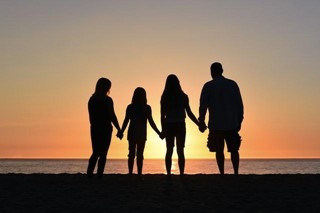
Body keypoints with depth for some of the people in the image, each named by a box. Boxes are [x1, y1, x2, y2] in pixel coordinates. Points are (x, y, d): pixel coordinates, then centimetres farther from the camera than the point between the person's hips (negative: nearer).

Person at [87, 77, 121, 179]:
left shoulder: (91, 100, 8)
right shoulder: (107, 100, -9)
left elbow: (91, 117, 12)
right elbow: (112, 116, -11)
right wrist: (119, 129, -4)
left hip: (94, 129, 5)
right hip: (105, 129, -5)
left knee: (95, 153, 12)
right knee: (103, 154, 0)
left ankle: (89, 173, -1)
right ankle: (99, 175, -4)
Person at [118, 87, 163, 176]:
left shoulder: (130, 107, 1)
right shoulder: (147, 108, -5)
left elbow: (126, 121, 0)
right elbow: (151, 122, -6)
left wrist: (121, 132, 10)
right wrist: (159, 133, 2)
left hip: (132, 133, 2)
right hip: (141, 134, -2)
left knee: (131, 154, 8)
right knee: (140, 155, 0)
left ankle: (130, 174, 4)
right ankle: (139, 174, -5)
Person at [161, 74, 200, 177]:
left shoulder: (164, 97, -1)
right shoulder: (183, 96, -4)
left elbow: (162, 115, -1)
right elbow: (189, 113, -3)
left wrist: (163, 129, 6)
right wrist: (199, 124, 6)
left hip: (168, 125, 1)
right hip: (180, 125, -1)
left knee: (169, 151, 7)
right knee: (180, 151, 3)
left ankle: (169, 174, 2)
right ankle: (181, 174, -2)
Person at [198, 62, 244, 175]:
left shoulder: (208, 86, -1)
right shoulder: (233, 84, 8)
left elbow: (203, 105, -4)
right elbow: (239, 104, 8)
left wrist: (201, 122, 2)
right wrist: (239, 121, 13)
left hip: (216, 125, -2)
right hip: (232, 124, 2)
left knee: (219, 150, 5)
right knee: (234, 149, 9)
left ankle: (222, 174, 0)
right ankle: (236, 173, 0)